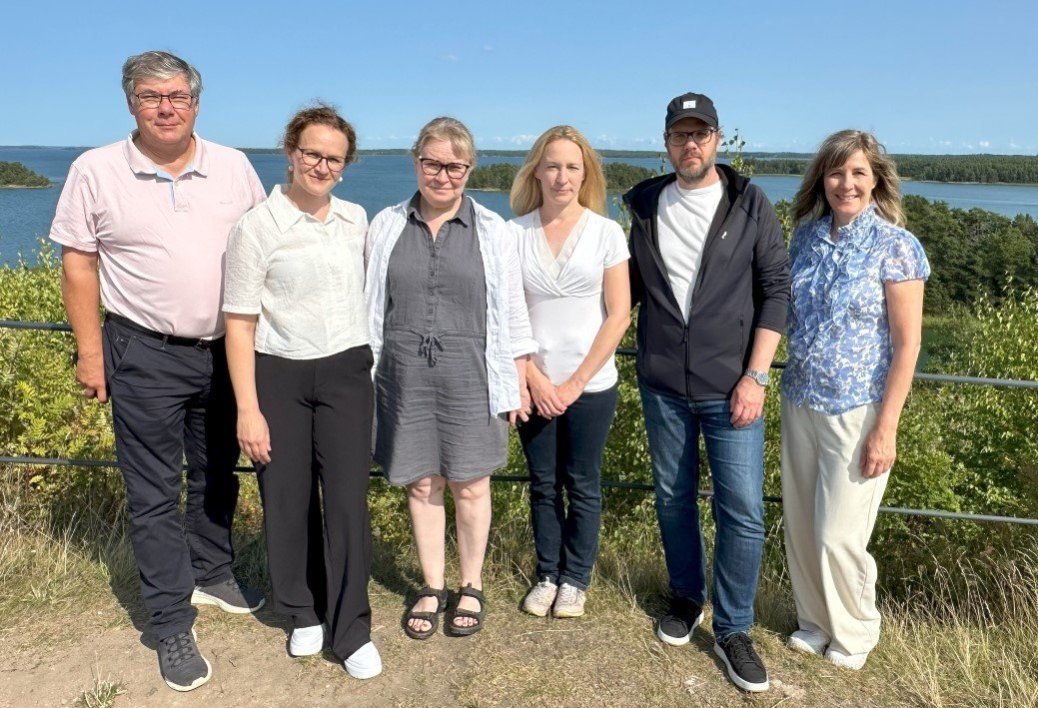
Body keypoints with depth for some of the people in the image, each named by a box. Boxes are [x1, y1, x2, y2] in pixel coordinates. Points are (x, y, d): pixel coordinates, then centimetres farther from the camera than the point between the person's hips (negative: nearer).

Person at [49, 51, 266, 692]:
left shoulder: (233, 168, 1)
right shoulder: (96, 171, -4)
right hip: (144, 355, -3)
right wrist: (90, 351, -3)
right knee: (154, 494, 4)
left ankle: (212, 575, 40)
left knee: (218, 475, 18)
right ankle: (172, 628, 16)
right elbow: (78, 262, -1)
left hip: (226, 349, 3)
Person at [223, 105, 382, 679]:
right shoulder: (257, 227, -7)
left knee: (347, 500, 1)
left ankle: (352, 629, 16)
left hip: (345, 372, 2)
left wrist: (369, 362, 17)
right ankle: (303, 613, 32)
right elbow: (239, 323, -7)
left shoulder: (356, 219, 4)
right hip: (278, 377, -2)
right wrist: (247, 410, -10)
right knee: (288, 500, 9)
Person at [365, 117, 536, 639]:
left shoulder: (491, 231, 0)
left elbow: (512, 312, 2)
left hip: (470, 376, -1)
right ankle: (431, 588, 28)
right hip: (405, 375, 2)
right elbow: (372, 308, 9)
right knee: (421, 484, 10)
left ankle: (471, 587, 28)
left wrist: (518, 382, 1)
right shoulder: (386, 227, 4)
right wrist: (364, 377, 8)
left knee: (469, 484, 8)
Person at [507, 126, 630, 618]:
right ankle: (547, 575, 31)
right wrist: (533, 379, -8)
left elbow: (618, 316, -6)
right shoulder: (515, 233, -1)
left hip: (590, 386, -1)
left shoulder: (606, 232, -4)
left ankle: (575, 579, 28)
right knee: (543, 484, 13)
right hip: (534, 386, 2)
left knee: (582, 485, 11)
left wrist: (574, 383, -9)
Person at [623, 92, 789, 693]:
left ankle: (733, 629, 18)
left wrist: (755, 377, -10)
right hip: (663, 386, 3)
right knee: (674, 499, 13)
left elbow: (776, 291, -3)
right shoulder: (647, 206, 6)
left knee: (743, 510, -1)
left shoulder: (750, 205, -1)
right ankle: (687, 598, 35)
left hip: (730, 388, -2)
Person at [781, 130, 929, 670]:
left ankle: (854, 633, 28)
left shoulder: (894, 245, -10)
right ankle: (815, 621, 34)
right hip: (800, 403, 5)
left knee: (839, 534, 2)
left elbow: (907, 342, -11)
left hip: (857, 411, -5)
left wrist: (886, 429, -14)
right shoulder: (807, 235, 4)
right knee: (800, 525, 12)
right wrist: (789, 392, 8)